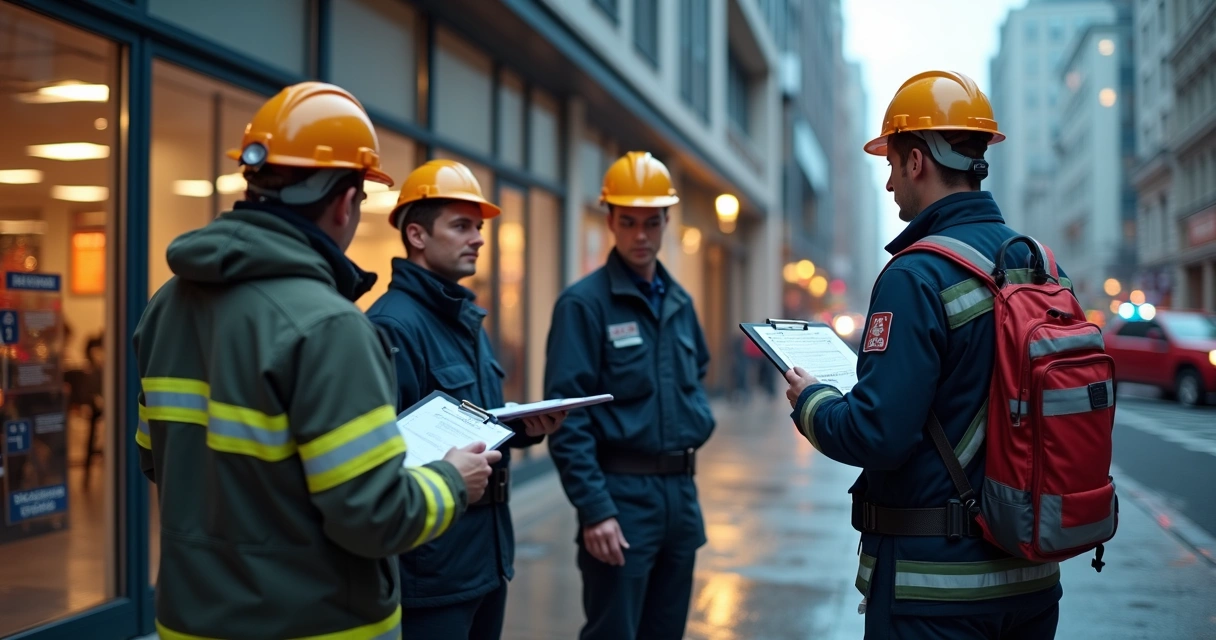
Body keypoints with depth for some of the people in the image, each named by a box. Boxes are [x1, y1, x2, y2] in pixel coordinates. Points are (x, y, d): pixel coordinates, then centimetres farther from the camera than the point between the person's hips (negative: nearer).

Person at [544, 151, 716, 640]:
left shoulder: (680, 302, 12)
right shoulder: (584, 302, -9)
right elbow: (567, 418, -15)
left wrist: (699, 417, 12)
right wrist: (595, 509, -20)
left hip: (681, 490, 7)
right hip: (621, 492, -7)